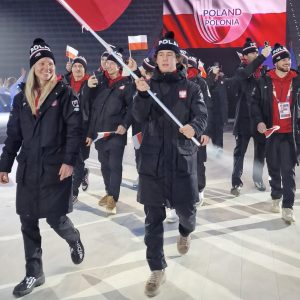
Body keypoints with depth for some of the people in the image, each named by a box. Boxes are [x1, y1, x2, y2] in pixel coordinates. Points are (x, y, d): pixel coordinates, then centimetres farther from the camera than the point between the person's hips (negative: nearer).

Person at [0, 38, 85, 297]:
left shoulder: (64, 94, -2)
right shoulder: (22, 98, 11)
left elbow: (75, 129, -9)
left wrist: (69, 160, -17)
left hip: (55, 168, -4)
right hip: (27, 169, 5)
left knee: (55, 218, -1)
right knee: (28, 222, 7)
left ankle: (74, 240, 35)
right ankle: (34, 274, 22)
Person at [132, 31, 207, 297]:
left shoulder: (190, 87, 6)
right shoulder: (149, 85, 7)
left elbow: (202, 115, -4)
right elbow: (140, 117, -5)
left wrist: (194, 127, -26)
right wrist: (142, 95, -23)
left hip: (182, 156, 0)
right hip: (152, 157, 1)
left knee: (186, 209, 3)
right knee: (153, 216, 3)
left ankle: (185, 232, 43)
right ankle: (157, 270, 16)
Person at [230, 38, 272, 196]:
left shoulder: (262, 71, 8)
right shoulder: (240, 72, -3)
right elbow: (246, 73, -28)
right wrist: (262, 56, -33)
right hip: (245, 118, -4)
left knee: (261, 150, 13)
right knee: (240, 152, 1)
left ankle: (257, 178, 29)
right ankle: (236, 182, 5)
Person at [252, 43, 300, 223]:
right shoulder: (265, 81, 0)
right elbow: (256, 103, 5)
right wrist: (259, 121, -9)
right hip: (271, 132, 1)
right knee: (274, 168, 14)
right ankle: (276, 197, 34)